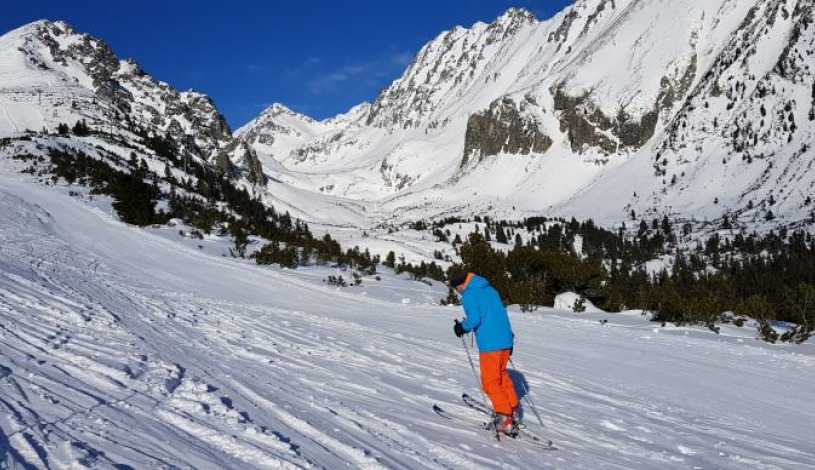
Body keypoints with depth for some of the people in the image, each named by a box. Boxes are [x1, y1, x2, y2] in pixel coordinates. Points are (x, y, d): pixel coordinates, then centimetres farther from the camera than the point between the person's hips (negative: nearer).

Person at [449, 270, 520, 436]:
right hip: (506, 340, 8)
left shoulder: (469, 295, -9)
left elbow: (474, 319, -20)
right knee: (502, 374, 24)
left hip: (489, 344, -8)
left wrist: (462, 327, -1)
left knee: (491, 382, 1)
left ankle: (506, 420, -3)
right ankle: (513, 409, 31)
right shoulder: (490, 289, 15)